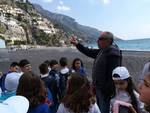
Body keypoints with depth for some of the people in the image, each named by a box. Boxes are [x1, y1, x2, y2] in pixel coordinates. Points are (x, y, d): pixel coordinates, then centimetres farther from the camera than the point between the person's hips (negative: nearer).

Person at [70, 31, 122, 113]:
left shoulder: (112, 54, -25)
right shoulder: (102, 51, 6)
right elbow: (89, 52, 17)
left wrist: (107, 92, -25)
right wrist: (77, 44, 13)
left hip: (105, 90, -10)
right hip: (99, 88, 10)